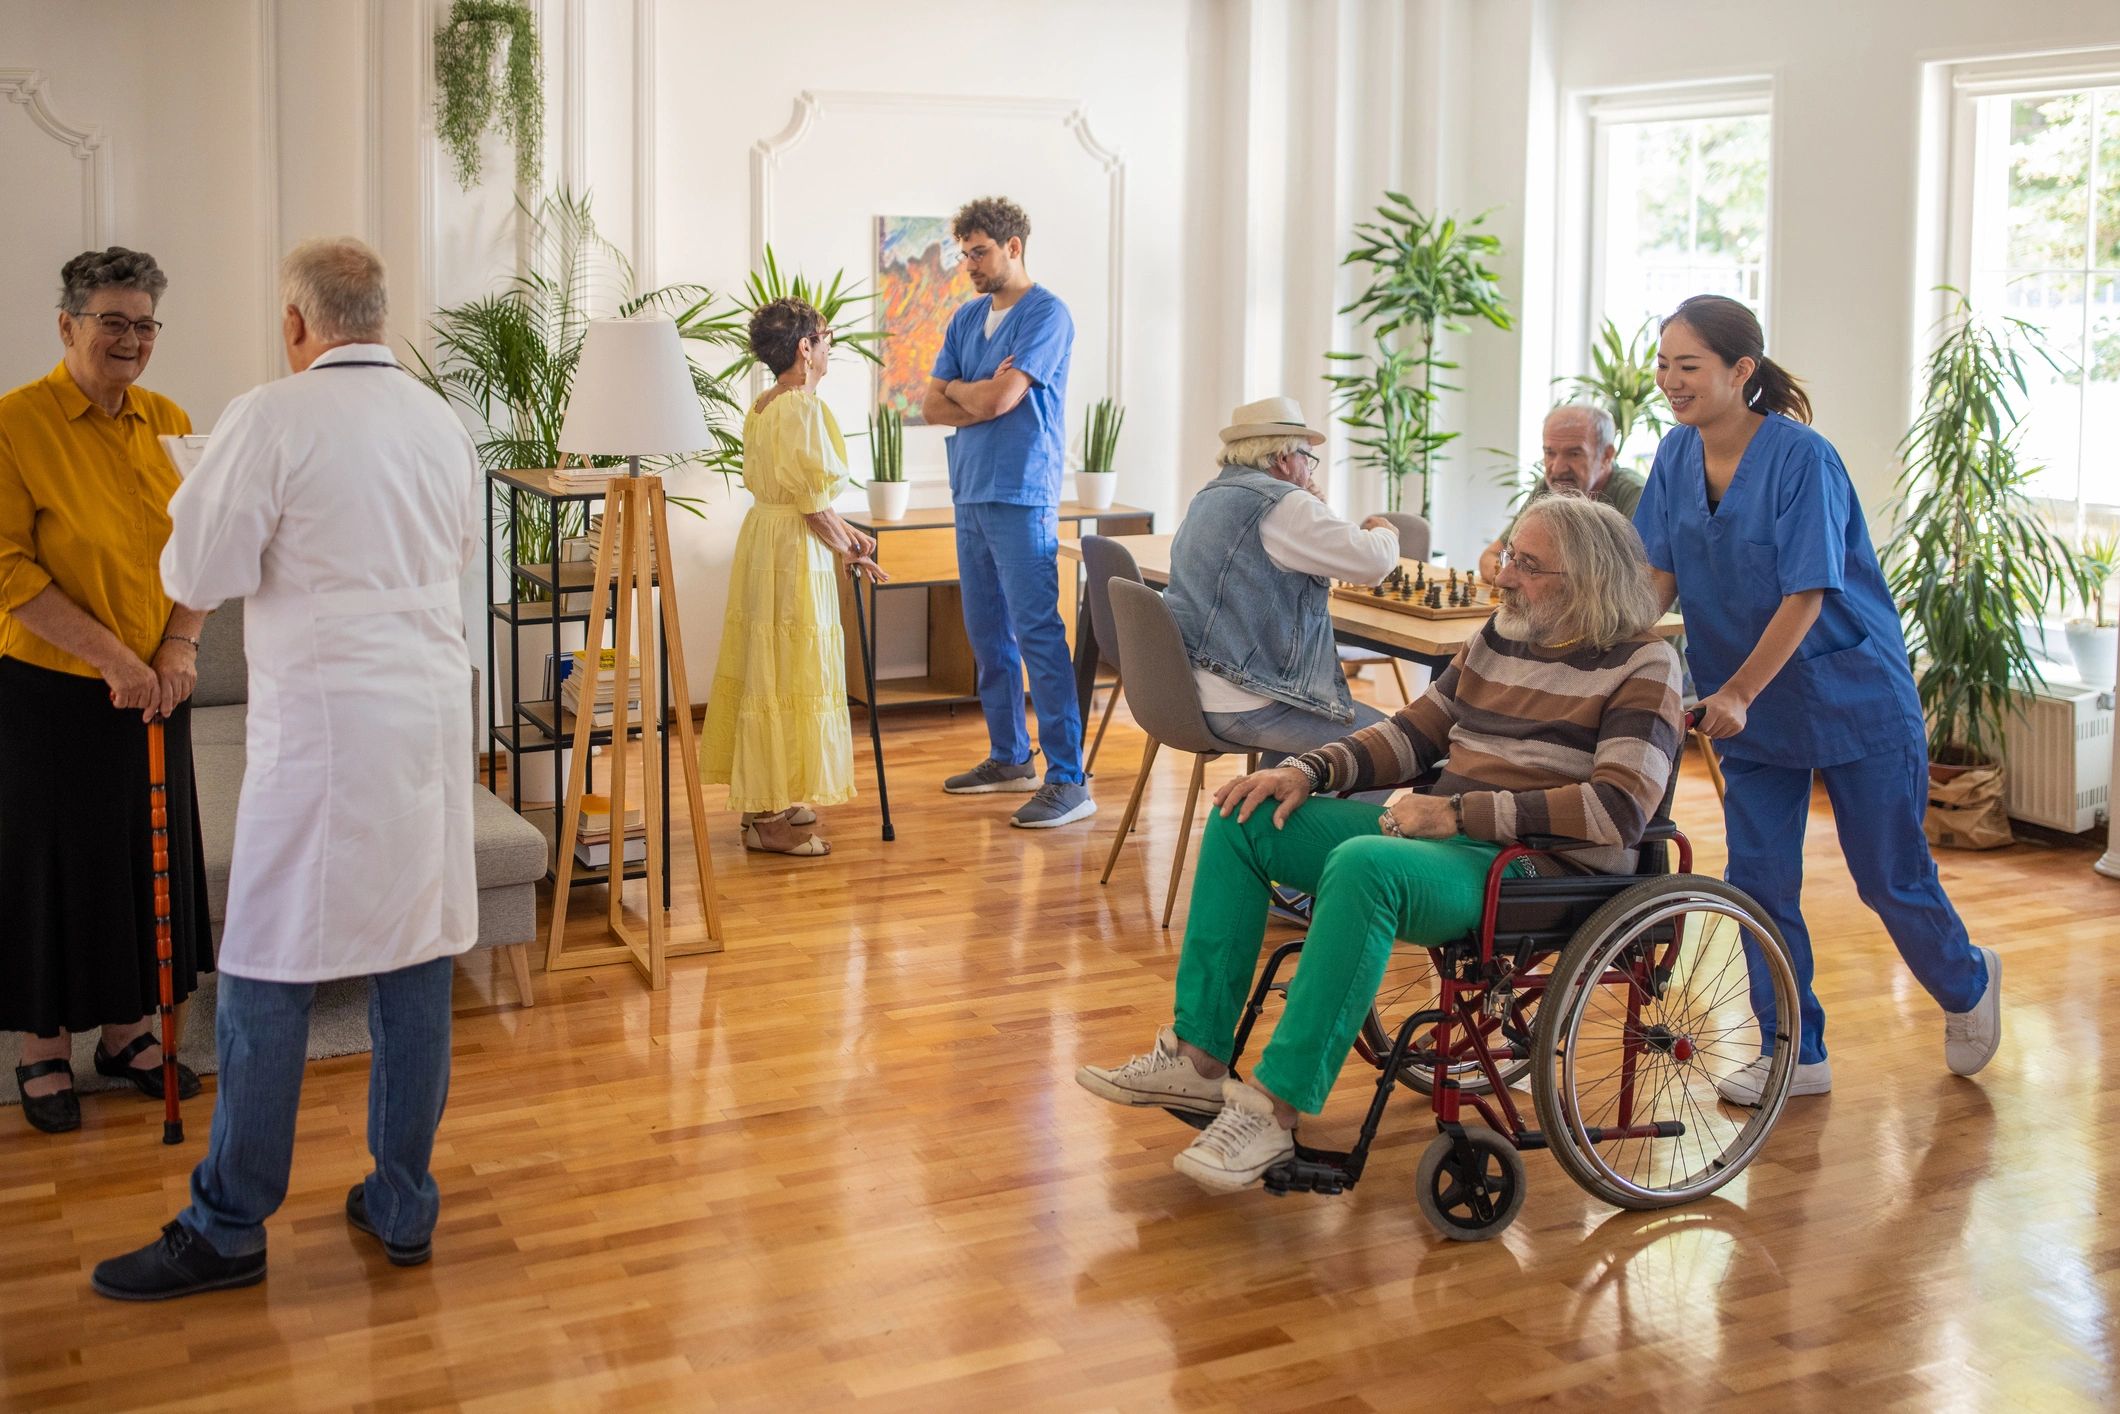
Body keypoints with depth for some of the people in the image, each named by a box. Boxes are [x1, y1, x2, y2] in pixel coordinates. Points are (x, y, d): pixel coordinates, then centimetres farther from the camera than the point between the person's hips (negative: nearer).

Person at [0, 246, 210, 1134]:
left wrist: (180, 646, -7)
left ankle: (129, 1031, 30)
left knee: (147, 855, 13)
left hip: (152, 690, 5)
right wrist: (110, 656, -19)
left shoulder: (169, 423, 3)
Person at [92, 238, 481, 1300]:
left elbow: (194, 573, -7)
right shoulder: (441, 423, 8)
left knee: (268, 974, 2)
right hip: (432, 706, 6)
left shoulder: (272, 421, -11)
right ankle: (404, 1204, 19)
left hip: (322, 716, -6)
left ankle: (228, 1229, 10)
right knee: (414, 958, 10)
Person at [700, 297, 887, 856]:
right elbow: (814, 505, -18)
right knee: (790, 675, -5)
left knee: (762, 669, 14)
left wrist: (843, 529, 16)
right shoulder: (804, 408, -18)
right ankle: (770, 819, 0)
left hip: (760, 538, 10)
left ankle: (763, 800, 23)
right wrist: (849, 552, -6)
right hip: (795, 552, -10)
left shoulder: (761, 407, 11)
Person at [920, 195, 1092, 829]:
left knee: (1038, 633, -11)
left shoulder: (1046, 314, -8)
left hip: (1021, 496, -8)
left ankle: (1068, 780, -11)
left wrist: (960, 390, 3)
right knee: (986, 633, 13)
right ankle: (1009, 757, 25)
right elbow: (933, 407, 9)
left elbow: (997, 399, -17)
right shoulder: (966, 318, 16)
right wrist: (983, 396, -7)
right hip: (971, 493, 8)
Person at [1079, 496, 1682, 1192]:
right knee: (1243, 818, -1)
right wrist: (1307, 770, 2)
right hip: (1444, 833, 9)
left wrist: (1461, 812, -23)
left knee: (1363, 865, -37)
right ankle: (1197, 1056, -4)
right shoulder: (1498, 637, 14)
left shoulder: (1642, 666, -8)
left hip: (1538, 869, -9)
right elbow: (1411, 734, 19)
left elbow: (1619, 808, -21)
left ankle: (1274, 1109, -32)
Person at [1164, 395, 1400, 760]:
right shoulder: (1282, 505, -15)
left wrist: (1314, 510, 16)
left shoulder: (1206, 499, 15)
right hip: (1243, 709, -10)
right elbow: (1373, 562, -15)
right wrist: (1385, 532, 6)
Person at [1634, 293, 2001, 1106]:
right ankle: (1794, 1057, 17)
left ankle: (1967, 986, 36)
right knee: (1758, 881, 4)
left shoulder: (1801, 457, -21)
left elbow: (1806, 594, -23)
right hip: (1749, 711, 6)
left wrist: (1737, 692, -29)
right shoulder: (1677, 456, -3)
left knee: (1891, 877, 7)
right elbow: (1659, 573, 0)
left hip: (1851, 697, -5)